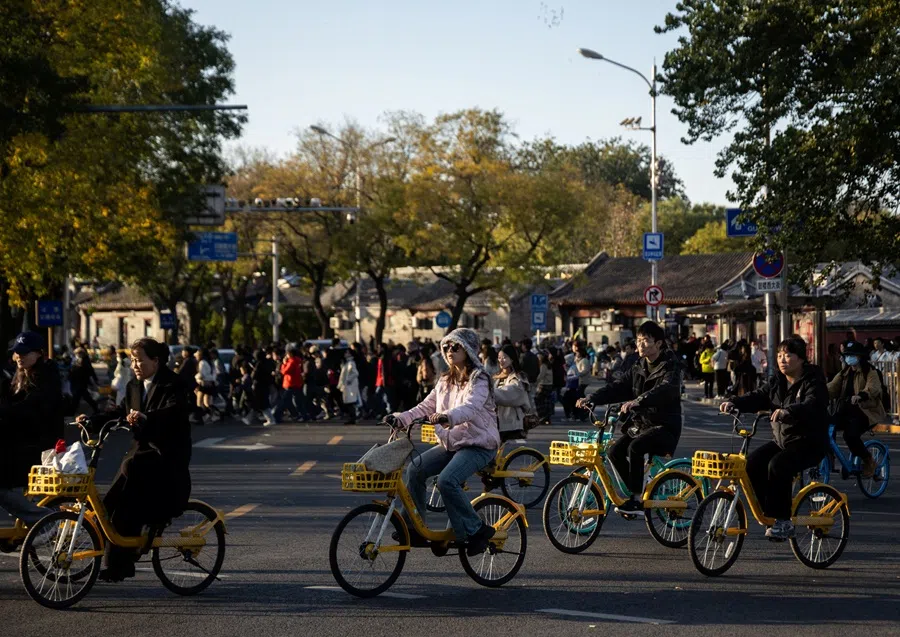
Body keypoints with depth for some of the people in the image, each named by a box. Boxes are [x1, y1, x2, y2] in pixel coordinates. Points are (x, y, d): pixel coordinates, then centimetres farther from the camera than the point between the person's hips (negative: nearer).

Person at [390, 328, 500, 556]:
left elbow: (470, 407, -31)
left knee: (447, 480, -30)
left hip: (478, 444, -8)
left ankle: (476, 530, -16)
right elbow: (426, 407, 7)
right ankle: (414, 528, -4)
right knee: (415, 469, -13)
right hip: (451, 443, 8)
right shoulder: (445, 381, 13)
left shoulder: (478, 380, -12)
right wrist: (401, 417, -10)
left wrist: (448, 417, -51)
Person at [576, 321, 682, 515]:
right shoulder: (639, 369, 13)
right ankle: (636, 493, 3)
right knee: (615, 451, -12)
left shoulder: (670, 367, -10)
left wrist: (637, 401, -47)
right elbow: (618, 388, 5)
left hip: (665, 426, -7)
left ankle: (637, 499, -24)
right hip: (641, 423, 7)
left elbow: (664, 389, -31)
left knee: (635, 447, -31)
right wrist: (591, 399, -10)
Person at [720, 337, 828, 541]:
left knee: (777, 465, -31)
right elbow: (758, 398, 1)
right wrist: (733, 403, -19)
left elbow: (812, 405, -30)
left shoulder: (813, 381, -11)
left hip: (809, 444, -7)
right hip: (781, 441, 7)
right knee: (752, 463, -16)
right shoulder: (776, 381, 12)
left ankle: (783, 521, -22)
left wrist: (788, 411, -49)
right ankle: (771, 514, -6)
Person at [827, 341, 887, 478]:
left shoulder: (870, 372, -4)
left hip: (865, 411, -6)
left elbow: (873, 389, -25)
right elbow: (832, 388, 0)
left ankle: (868, 460, -6)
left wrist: (860, 395, -47)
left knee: (850, 435, -30)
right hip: (847, 411, 6)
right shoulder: (844, 374, 15)